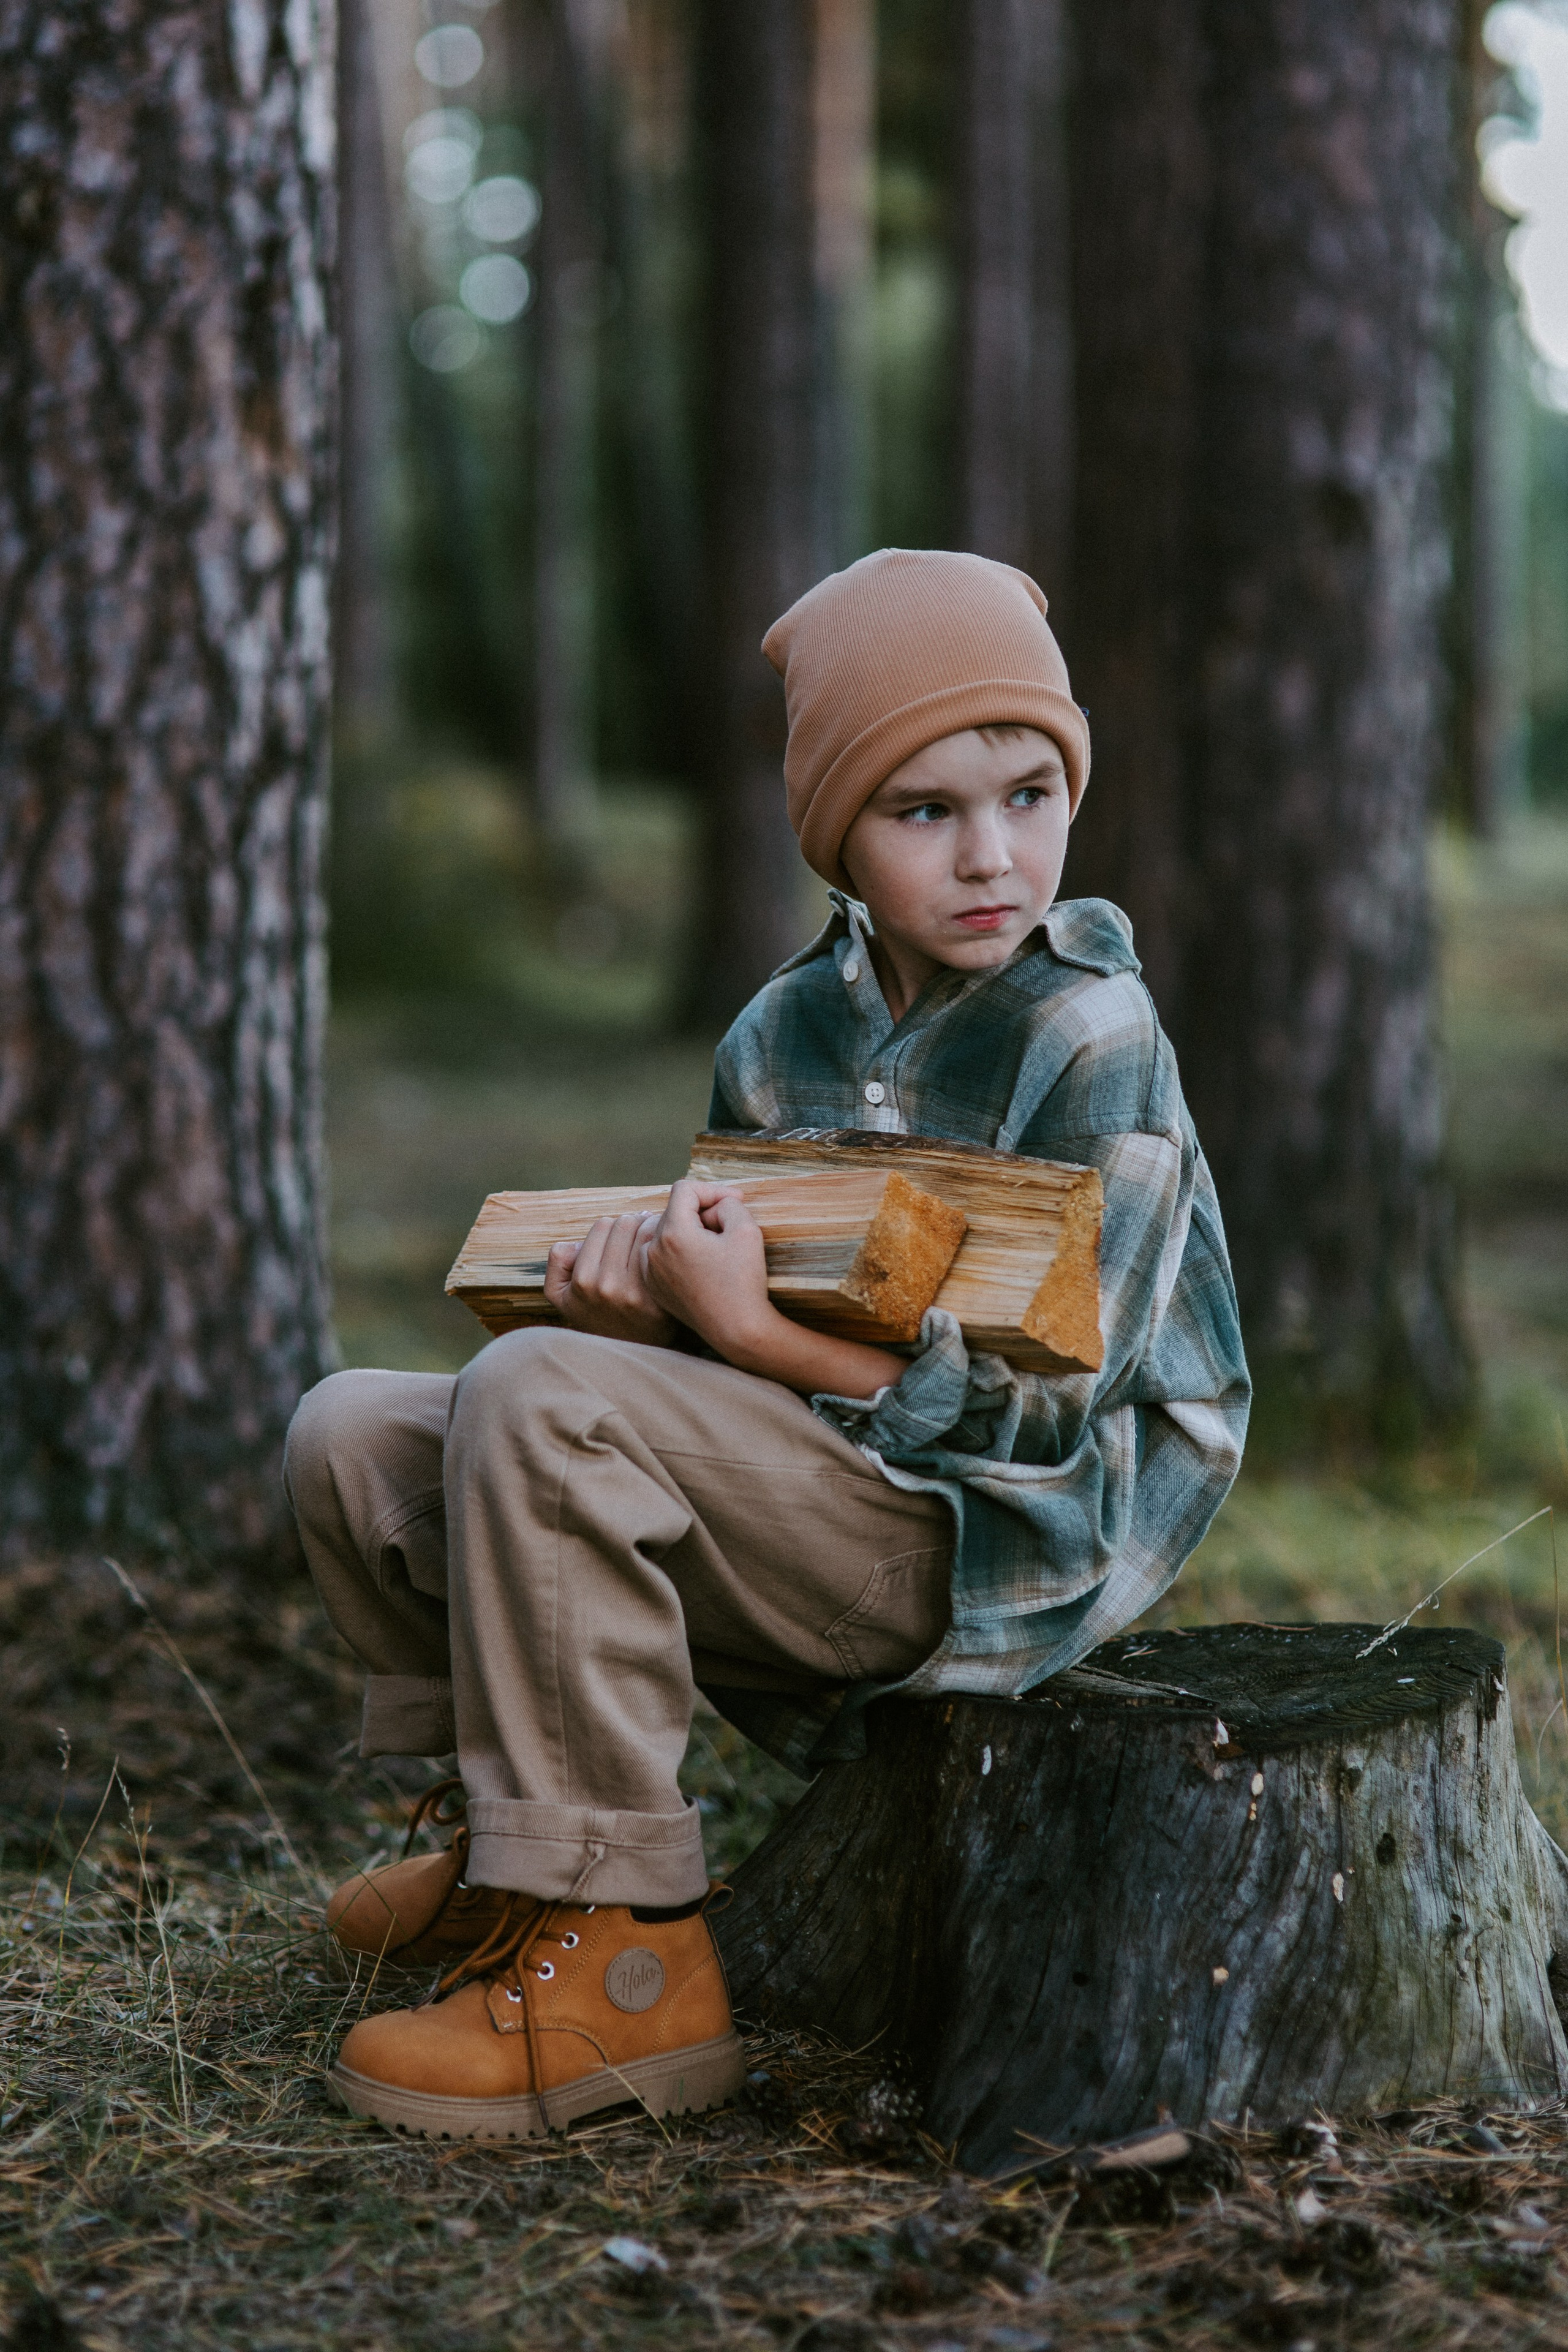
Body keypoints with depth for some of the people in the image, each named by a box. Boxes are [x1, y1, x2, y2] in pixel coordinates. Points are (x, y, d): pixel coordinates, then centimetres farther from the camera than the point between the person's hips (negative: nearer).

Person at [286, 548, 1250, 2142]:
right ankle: (524, 1840, 22)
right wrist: (647, 1303, -10)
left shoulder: (1092, 1039, -14)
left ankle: (623, 1954, -20)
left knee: (537, 1400, -28)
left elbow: (1047, 1417, -18)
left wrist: (757, 1331, -24)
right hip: (829, 1496, 8)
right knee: (355, 1440, 2)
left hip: (1014, 1538, -8)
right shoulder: (780, 1036, 6)